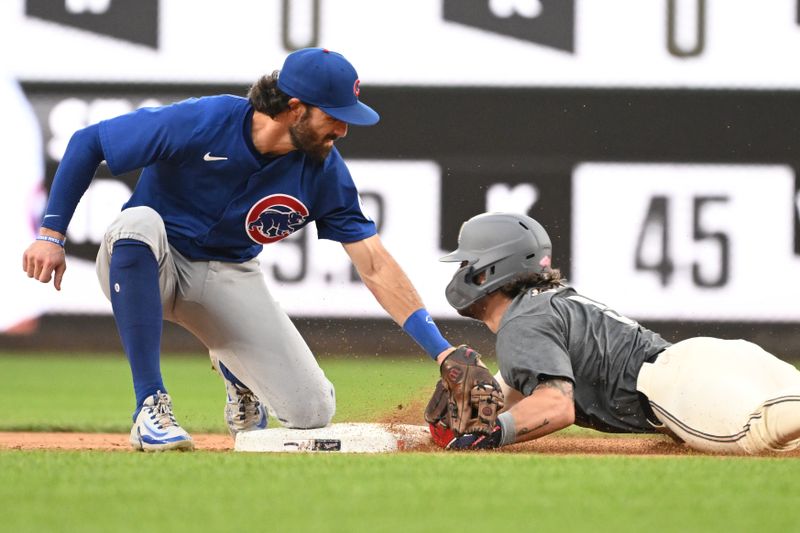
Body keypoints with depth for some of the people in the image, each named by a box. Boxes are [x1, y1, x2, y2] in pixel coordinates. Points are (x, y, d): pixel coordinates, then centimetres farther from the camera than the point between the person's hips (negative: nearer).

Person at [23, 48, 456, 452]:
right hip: (142, 267, -3)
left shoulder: (323, 171, -12)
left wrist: (440, 349, -19)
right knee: (139, 222, -41)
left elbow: (374, 265, -11)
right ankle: (150, 407, -33)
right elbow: (88, 143, -16)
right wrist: (51, 235, -18)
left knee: (312, 413, -13)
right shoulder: (201, 123, -25)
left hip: (228, 278, 3)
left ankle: (236, 371, 25)